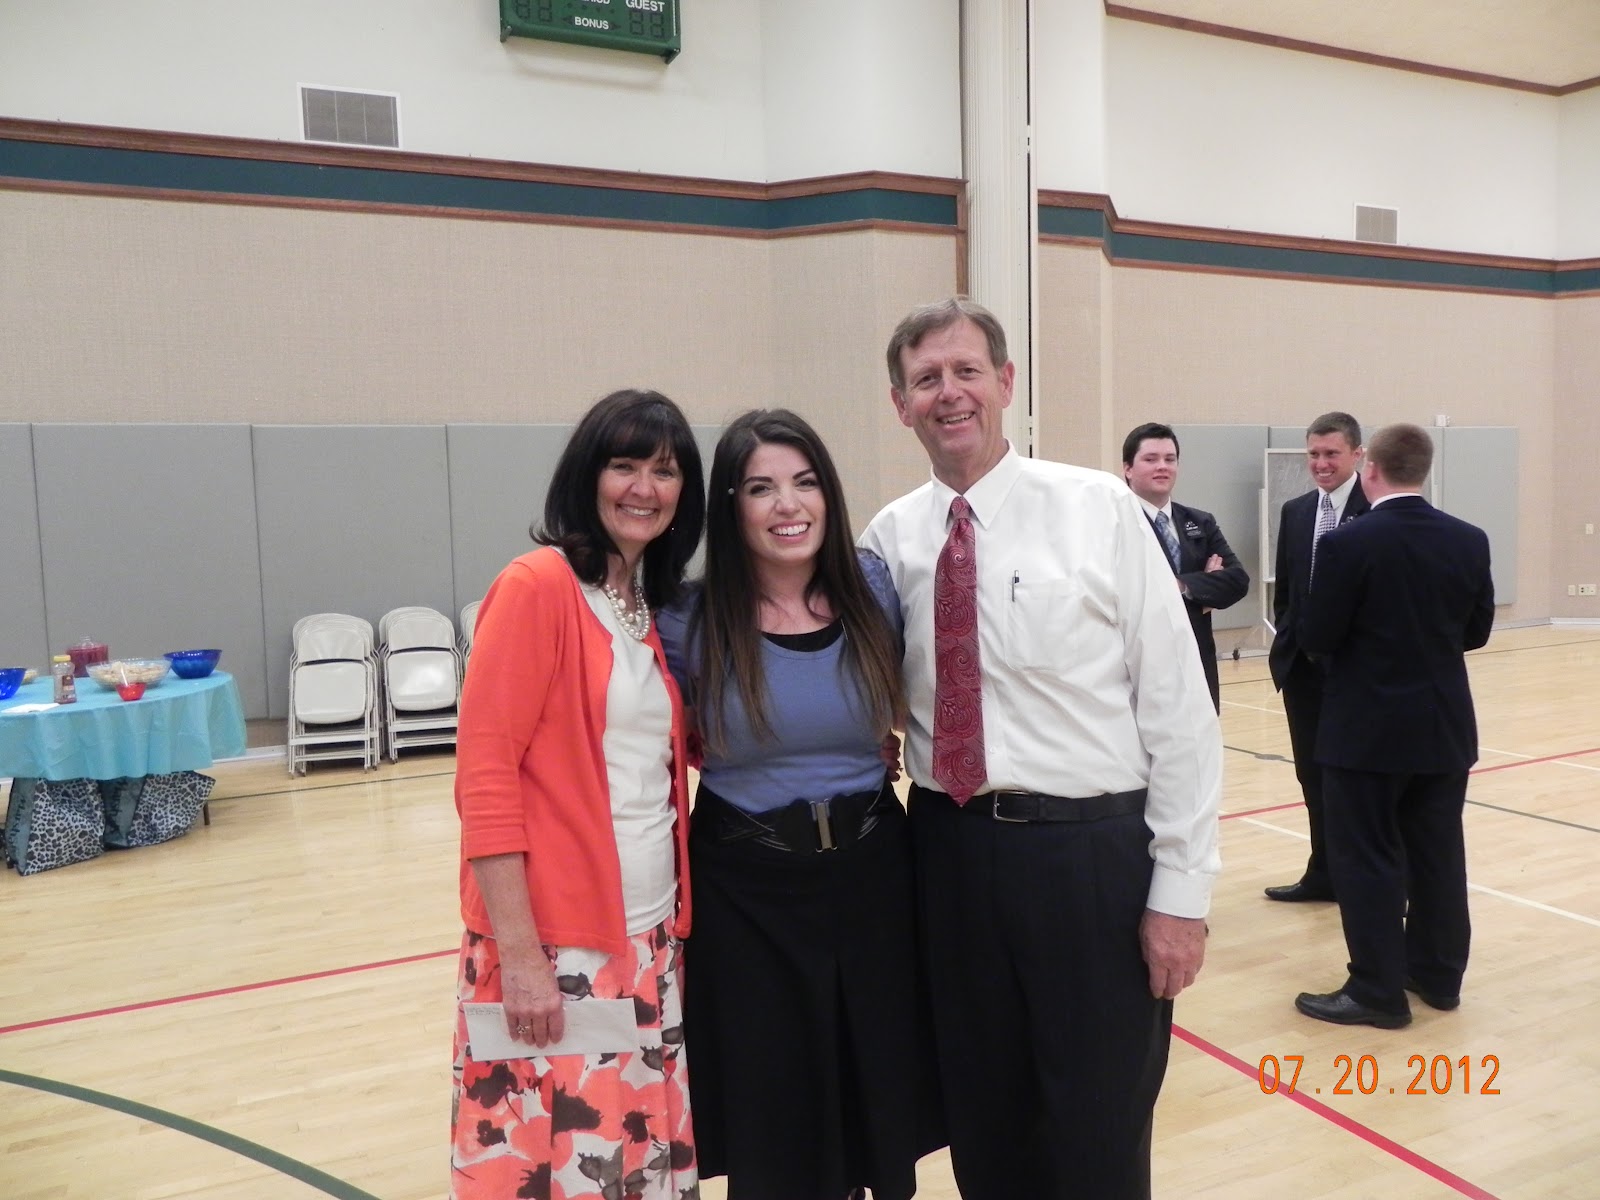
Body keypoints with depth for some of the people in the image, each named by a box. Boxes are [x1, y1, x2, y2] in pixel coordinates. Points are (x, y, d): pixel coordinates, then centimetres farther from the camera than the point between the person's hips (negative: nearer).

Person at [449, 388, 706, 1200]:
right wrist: (518, 952, -17)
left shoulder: (659, 607, 10)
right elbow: (485, 776, -15)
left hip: (650, 937, 7)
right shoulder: (537, 587, -12)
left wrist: (676, 920, 5)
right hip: (553, 945, -7)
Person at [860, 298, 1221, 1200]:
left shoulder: (1100, 508, -7)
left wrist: (1181, 888, -9)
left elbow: (1179, 707, -7)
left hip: (1094, 850, -3)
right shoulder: (889, 540, 3)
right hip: (951, 851, 4)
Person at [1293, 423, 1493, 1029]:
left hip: (1369, 728, -6)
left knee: (1367, 858, 4)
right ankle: (1438, 973, 29)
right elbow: (1476, 631, 8)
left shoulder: (1348, 543, -17)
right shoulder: (1470, 541, 0)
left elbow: (1317, 638, -14)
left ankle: (1378, 991, 10)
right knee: (1437, 852, 16)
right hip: (1445, 725, 6)